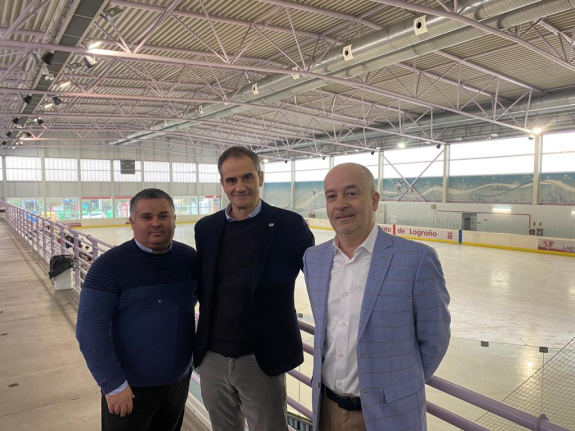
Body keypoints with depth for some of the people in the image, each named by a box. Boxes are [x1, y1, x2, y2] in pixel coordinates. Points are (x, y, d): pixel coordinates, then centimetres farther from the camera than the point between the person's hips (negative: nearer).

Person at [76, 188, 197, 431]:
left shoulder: (190, 258, -5)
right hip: (130, 387, -4)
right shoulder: (109, 265, -16)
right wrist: (113, 384, -16)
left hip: (179, 380, 4)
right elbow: (91, 329, -16)